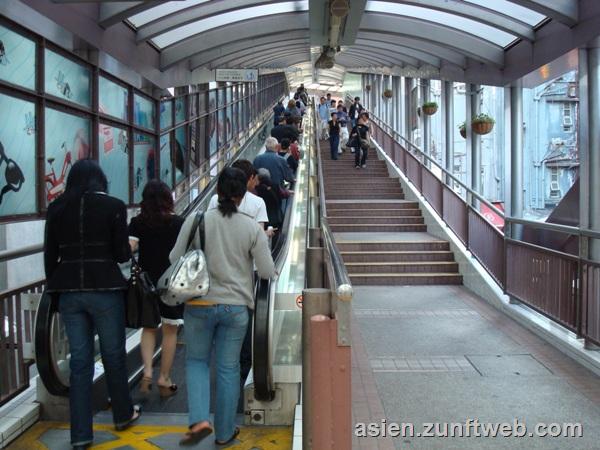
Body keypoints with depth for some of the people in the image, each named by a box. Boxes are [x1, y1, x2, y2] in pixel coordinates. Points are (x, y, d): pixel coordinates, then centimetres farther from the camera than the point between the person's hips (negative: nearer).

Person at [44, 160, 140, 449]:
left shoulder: (56, 208, 4)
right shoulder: (113, 206, -6)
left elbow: (50, 256, 7)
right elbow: (121, 254, -7)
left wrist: (56, 289, 18)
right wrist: (130, 248, 15)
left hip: (69, 292, 3)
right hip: (104, 289, -3)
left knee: (79, 361, 10)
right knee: (113, 355, 14)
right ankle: (123, 414, 32)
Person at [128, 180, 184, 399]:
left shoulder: (137, 223, -4)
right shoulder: (178, 223, -6)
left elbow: (127, 250, -14)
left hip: (146, 282, 2)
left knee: (149, 328, 19)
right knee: (170, 331, 10)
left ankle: (147, 373, 6)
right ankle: (164, 380, 17)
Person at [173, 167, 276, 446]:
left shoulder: (196, 220, -8)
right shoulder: (252, 228, -7)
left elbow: (175, 259, -3)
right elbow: (267, 272, -5)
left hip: (200, 304, 0)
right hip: (236, 306, 1)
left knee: (196, 361, 18)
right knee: (228, 368, 12)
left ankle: (199, 420, 1)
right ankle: (224, 433, 23)